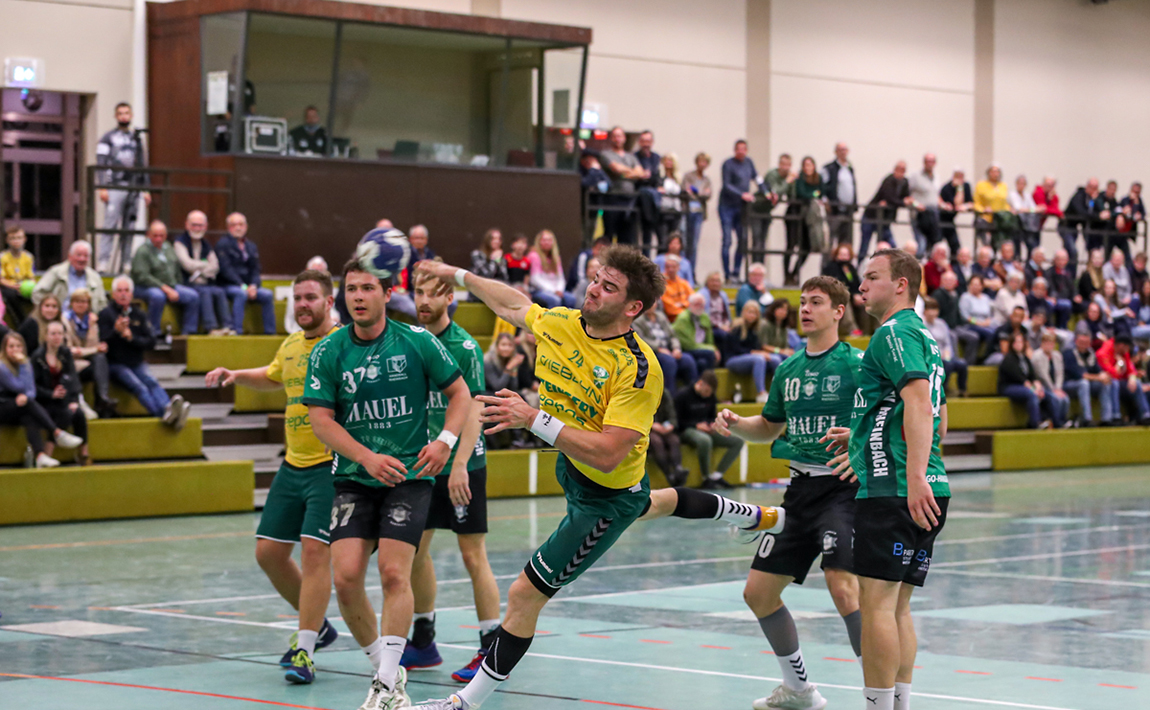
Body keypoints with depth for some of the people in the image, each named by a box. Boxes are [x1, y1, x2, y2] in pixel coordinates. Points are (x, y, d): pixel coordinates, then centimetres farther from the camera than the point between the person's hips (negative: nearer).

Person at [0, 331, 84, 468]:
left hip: (17, 411, 5)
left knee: (30, 418, -31)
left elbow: (31, 390, 1)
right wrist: (23, 365, -17)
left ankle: (40, 456, -50)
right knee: (29, 404, -32)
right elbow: (20, 386, -16)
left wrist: (26, 396, -23)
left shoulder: (26, 364, 9)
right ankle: (58, 434, -36)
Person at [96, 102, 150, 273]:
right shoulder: (108, 138, 4)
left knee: (129, 228, 3)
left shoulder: (136, 139, 19)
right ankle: (103, 263, -13)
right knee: (110, 225, -11)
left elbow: (143, 166, 20)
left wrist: (146, 190, 14)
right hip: (114, 188, -5)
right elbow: (101, 164, -3)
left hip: (133, 189, 5)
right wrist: (102, 187, -13)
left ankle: (125, 264, 6)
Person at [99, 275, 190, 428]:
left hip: (137, 363, 4)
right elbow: (101, 343, -6)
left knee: (152, 382, -28)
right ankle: (163, 414, -58)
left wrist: (132, 338, -8)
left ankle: (169, 411, -57)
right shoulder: (106, 315, 5)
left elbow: (151, 342, 8)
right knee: (138, 386, -32)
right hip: (115, 363, -4)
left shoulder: (139, 315, 17)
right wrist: (116, 332, -23)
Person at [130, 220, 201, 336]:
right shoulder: (142, 251, -11)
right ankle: (154, 333, -27)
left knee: (193, 296, -12)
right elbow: (142, 277, -20)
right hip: (146, 287, -7)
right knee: (157, 296, -40)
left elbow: (177, 269, 21)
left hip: (170, 286, 7)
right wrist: (166, 289, -23)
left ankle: (188, 332, -8)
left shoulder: (168, 247, 14)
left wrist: (176, 288, 5)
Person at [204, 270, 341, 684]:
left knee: (314, 550, -15)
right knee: (269, 552, 8)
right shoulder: (290, 346, 12)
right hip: (293, 465, 8)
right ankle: (316, 626, 27)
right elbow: (272, 377, 33)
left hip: (332, 466, -8)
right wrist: (235, 376, 19)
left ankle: (305, 651, -11)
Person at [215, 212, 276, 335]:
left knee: (267, 295, -18)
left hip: (248, 287, 6)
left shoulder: (251, 247, 17)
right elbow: (225, 269, -12)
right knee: (241, 294, -37)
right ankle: (236, 331, -41)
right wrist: (242, 286, -20)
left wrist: (254, 286, -9)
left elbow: (255, 270, 12)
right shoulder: (223, 244, -2)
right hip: (227, 286, -6)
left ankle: (270, 332, -14)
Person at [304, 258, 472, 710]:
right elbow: (321, 419, -3)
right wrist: (367, 457, -16)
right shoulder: (327, 353, -1)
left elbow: (460, 392, 5)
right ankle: (383, 667, 12)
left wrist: (445, 441, -12)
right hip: (353, 478, 2)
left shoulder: (417, 342, -4)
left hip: (410, 475, -2)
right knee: (345, 578, -9)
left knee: (394, 574, -14)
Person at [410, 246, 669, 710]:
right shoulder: (559, 323, -14)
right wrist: (458, 275, 18)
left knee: (524, 594, -8)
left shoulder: (638, 370, -34)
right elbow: (514, 306, 10)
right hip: (571, 468, 9)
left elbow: (607, 455, -40)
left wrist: (533, 419, -44)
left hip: (609, 498, -9)